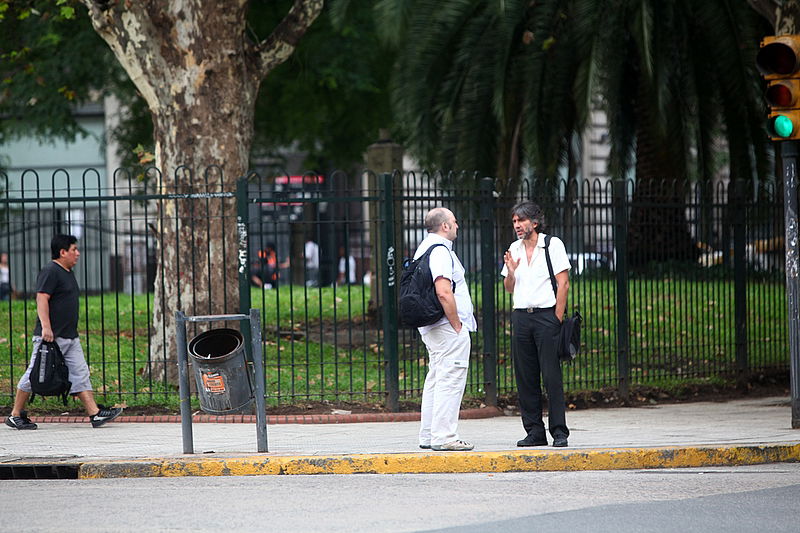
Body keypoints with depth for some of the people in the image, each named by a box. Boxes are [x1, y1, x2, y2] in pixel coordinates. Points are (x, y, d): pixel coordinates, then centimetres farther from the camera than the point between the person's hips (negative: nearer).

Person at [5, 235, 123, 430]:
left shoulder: (68, 273, 18)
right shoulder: (50, 271, -12)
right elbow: (42, 299, -20)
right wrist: (45, 326, -29)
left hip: (70, 337, 10)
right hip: (51, 337, -10)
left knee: (80, 374, 3)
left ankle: (95, 414, -1)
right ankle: (15, 415, 6)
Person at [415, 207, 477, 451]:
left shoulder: (423, 249, 17)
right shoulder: (440, 251, -16)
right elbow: (443, 292, -25)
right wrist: (457, 325, -17)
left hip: (431, 328, 11)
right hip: (448, 328, -11)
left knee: (435, 380, 15)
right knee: (450, 381, -9)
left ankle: (428, 436, 18)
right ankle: (444, 437, -11)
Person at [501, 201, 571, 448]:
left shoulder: (552, 245, -1)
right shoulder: (514, 249, 15)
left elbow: (563, 284, -6)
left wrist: (558, 319, -12)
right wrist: (510, 272, -1)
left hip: (546, 314, -5)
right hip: (521, 316, 5)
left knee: (552, 376, -9)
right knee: (525, 377, 2)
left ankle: (559, 432, -7)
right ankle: (534, 431, 7)